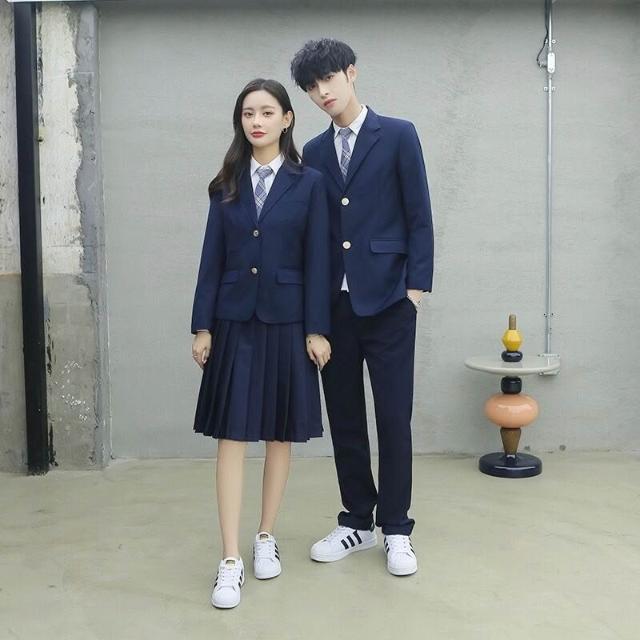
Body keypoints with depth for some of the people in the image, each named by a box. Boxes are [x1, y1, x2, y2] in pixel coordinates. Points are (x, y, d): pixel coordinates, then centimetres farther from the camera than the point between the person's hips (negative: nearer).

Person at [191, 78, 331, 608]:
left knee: (280, 433, 9)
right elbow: (212, 258, 5)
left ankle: (266, 537, 25)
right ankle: (231, 560, 2)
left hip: (286, 320, -1)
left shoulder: (309, 183, 0)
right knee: (232, 435, -2)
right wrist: (203, 325, 0)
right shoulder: (227, 184, 6)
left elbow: (317, 260, -3)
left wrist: (317, 329, -7)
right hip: (234, 320, 2)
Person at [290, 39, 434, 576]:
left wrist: (417, 284, -9)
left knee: (394, 418, 1)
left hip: (386, 300, -4)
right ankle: (357, 522, 22)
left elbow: (419, 216, -3)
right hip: (334, 303, 4)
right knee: (344, 417, 9)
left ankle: (396, 529, 14)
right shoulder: (314, 152, 12)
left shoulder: (398, 136, 0)